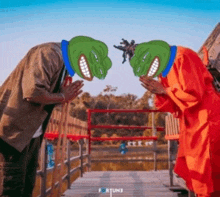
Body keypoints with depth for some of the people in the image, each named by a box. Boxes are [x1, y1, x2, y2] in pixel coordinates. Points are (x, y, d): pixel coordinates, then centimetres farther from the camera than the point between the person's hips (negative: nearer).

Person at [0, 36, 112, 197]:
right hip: (15, 133, -10)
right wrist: (62, 97, -15)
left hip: (31, 134, 10)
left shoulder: (62, 63, 11)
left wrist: (67, 95, -4)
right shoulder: (49, 54, -19)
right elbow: (33, 92, -30)